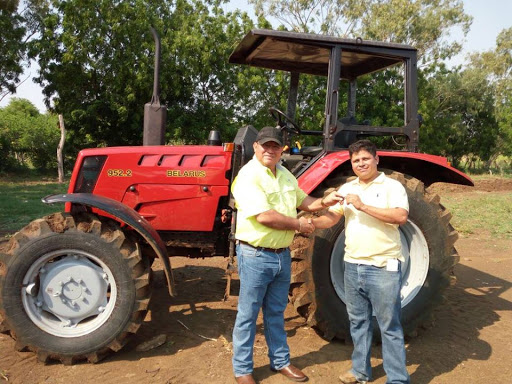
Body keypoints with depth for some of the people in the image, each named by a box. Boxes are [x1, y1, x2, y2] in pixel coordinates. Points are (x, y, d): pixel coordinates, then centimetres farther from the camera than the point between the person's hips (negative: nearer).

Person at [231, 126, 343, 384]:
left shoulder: (285, 175, 9)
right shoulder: (248, 176, -17)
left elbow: (303, 201, 20)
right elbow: (264, 216, -25)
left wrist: (323, 202, -2)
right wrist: (299, 224, -13)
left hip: (282, 254, 7)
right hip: (256, 255, -7)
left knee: (276, 312, 20)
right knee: (248, 315, 6)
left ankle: (280, 361, 35)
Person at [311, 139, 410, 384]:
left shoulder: (392, 186, -6)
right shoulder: (346, 189, 11)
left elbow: (401, 217, -21)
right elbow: (330, 219, 5)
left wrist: (363, 206, -25)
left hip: (383, 268, -6)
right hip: (353, 266, 6)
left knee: (389, 326, 4)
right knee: (358, 322, 18)